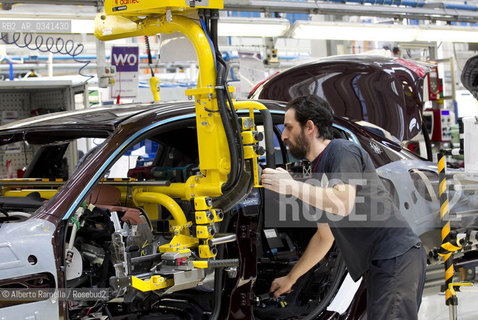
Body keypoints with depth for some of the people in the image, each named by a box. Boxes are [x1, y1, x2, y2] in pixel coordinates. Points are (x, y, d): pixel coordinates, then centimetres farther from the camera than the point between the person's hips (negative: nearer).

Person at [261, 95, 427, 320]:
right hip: (379, 267, 10)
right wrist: (290, 278, 36)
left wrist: (292, 186, -16)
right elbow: (324, 237, 30)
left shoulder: (341, 151, -7)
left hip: (396, 258, -10)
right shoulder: (319, 171, 21)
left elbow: (343, 204, -25)